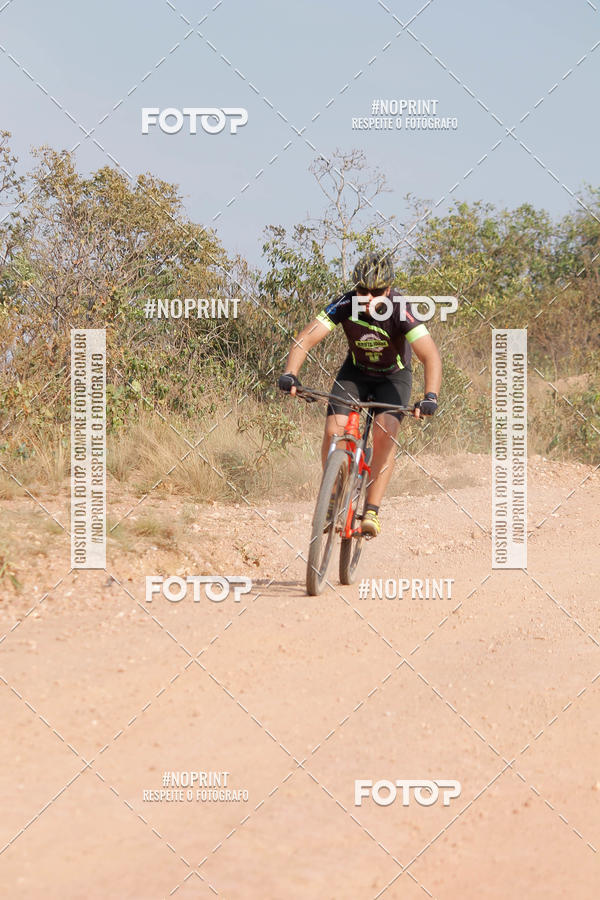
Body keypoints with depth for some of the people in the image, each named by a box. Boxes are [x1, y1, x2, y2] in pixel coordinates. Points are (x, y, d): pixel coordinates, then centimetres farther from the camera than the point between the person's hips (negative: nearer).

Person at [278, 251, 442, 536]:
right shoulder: (345, 305, -26)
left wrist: (430, 396, -54)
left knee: (385, 433, -26)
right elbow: (305, 339, -29)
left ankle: (372, 510, -17)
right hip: (355, 371, 2)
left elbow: (430, 356, -38)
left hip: (393, 377, -2)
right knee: (333, 432, -17)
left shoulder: (400, 311, -31)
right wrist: (290, 374, -46)